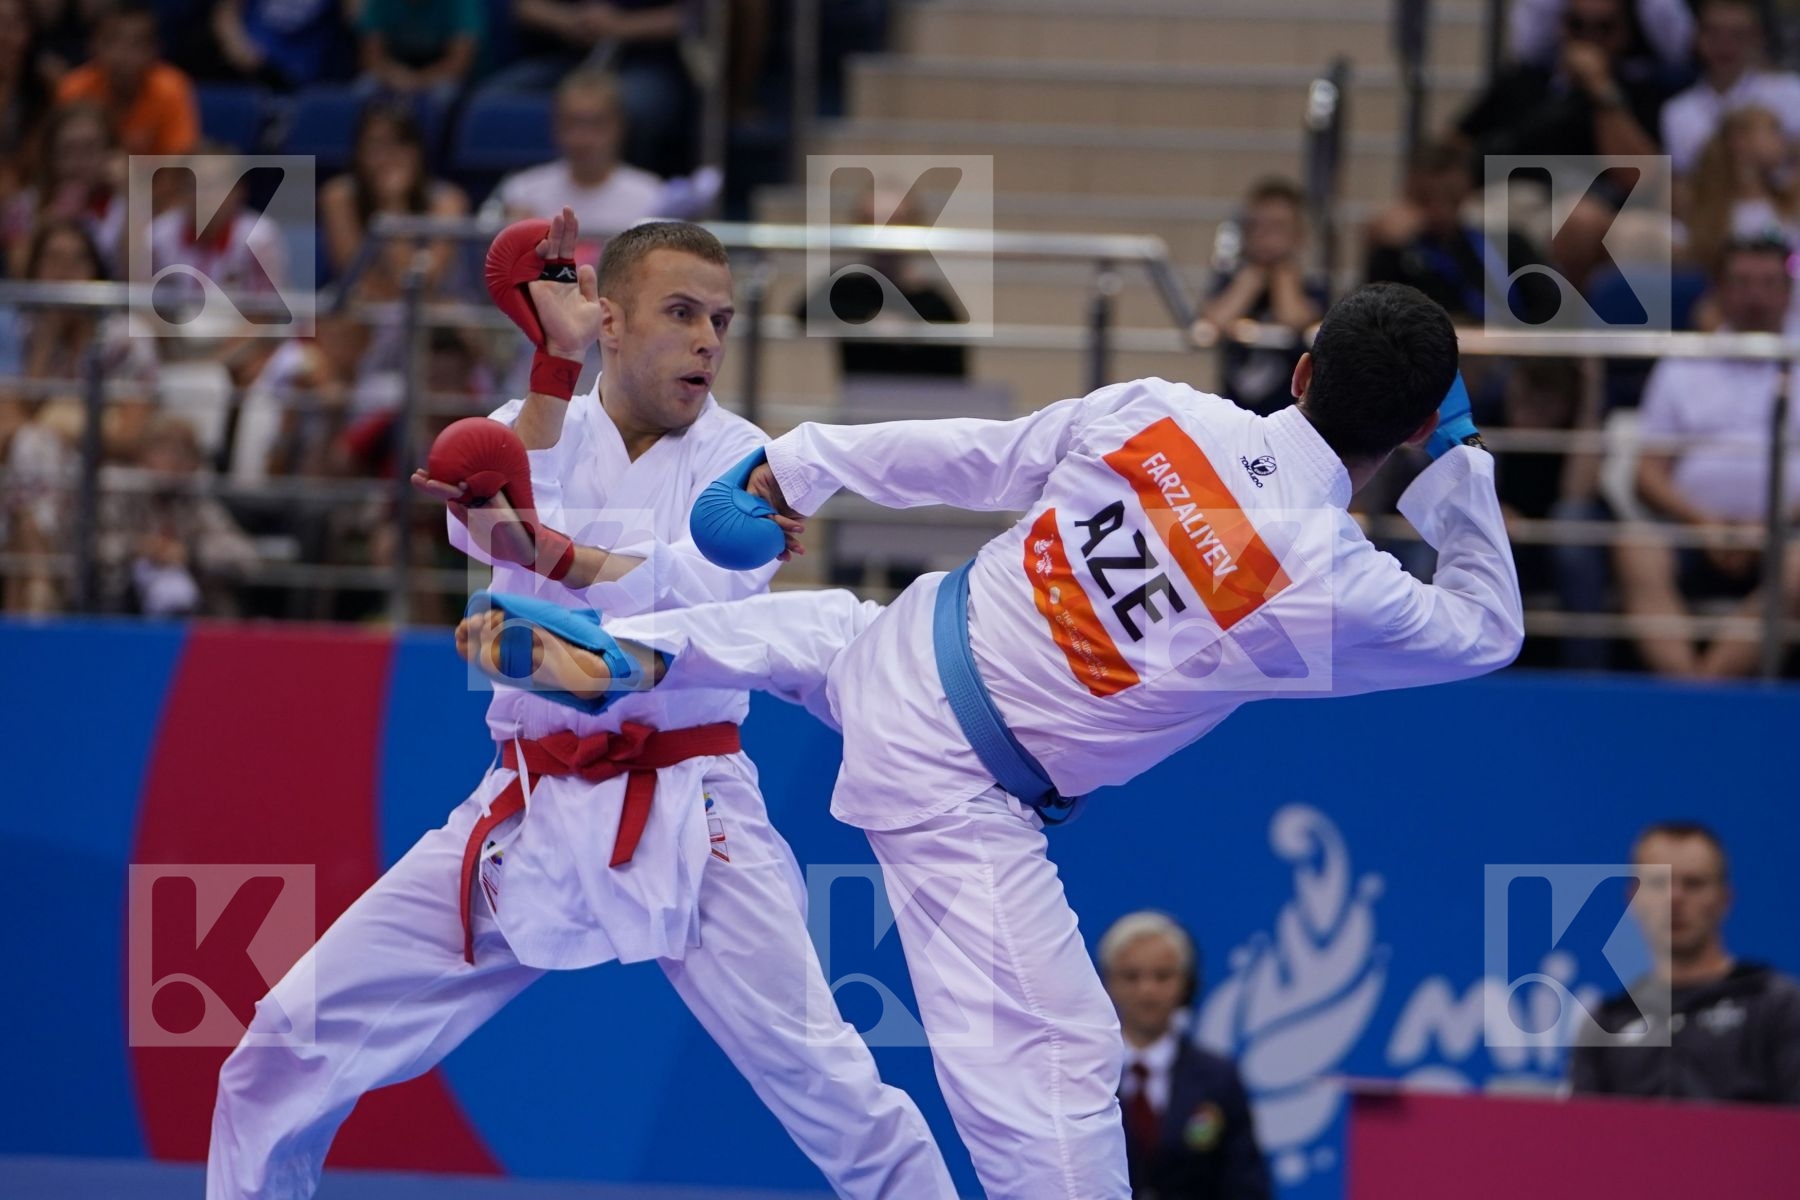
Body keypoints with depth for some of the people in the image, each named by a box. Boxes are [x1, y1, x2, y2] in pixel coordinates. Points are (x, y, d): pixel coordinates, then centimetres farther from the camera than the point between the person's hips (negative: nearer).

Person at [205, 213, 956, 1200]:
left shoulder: (739, 459, 2)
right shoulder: (527, 433, 8)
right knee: (290, 1051, -3)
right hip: (529, 813, 2)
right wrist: (553, 363, -20)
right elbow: (500, 534, -15)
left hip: (688, 816, -2)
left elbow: (707, 588, -19)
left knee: (824, 1084, -17)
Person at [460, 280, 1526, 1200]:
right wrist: (1463, 466, 1)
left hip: (902, 649, 6)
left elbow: (971, 456, 3)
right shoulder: (1340, 591, -24)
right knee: (1052, 1065, -5)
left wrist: (801, 466, 16)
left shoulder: (1155, 415, -11)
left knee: (825, 628, 42)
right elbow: (1487, 630, -4)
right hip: (953, 788, -6)